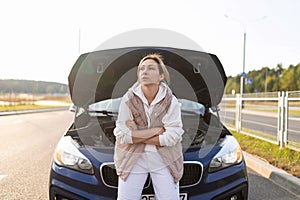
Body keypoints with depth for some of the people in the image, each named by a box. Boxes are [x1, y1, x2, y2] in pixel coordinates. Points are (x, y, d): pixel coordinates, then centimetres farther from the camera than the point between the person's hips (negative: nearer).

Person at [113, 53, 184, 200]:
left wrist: (137, 135, -15)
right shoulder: (128, 99, -10)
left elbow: (172, 137, -16)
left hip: (164, 159, 0)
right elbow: (122, 136, -15)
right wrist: (158, 130, -15)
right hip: (133, 159, 0)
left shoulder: (171, 101, -10)